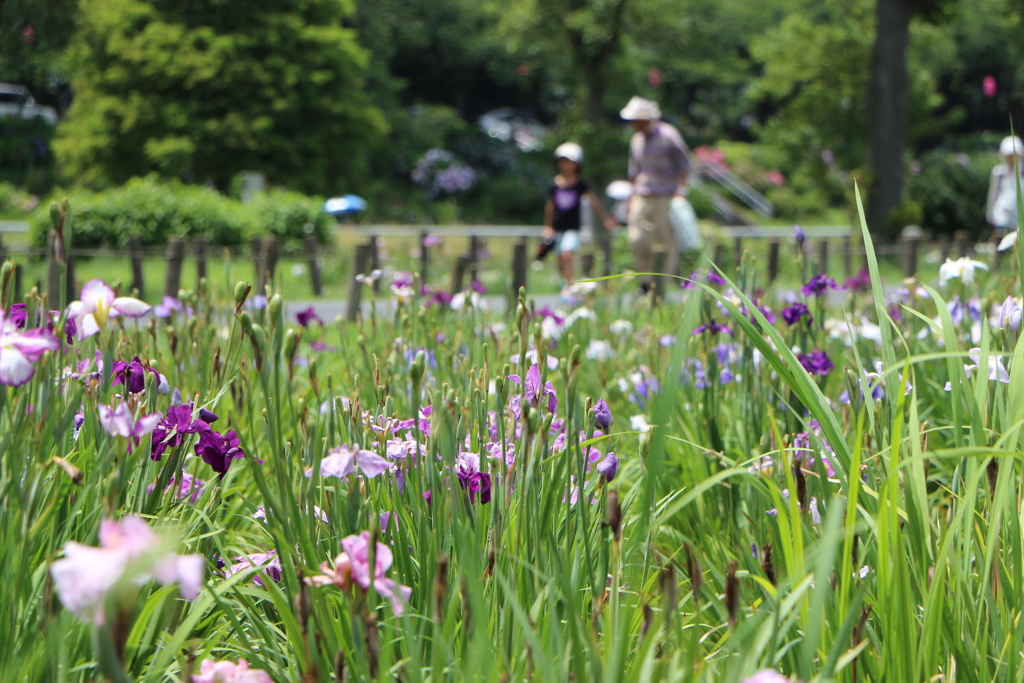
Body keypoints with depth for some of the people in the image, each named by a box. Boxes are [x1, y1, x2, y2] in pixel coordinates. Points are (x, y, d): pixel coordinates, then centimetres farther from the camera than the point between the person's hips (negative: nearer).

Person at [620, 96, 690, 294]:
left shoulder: (668, 135, -5)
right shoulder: (636, 140, 12)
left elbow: (684, 164, -2)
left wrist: (680, 190, -9)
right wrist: (633, 192, 19)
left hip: (665, 196, -5)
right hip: (642, 196, 5)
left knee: (667, 240, -4)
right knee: (637, 239, -5)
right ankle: (645, 283, 7)